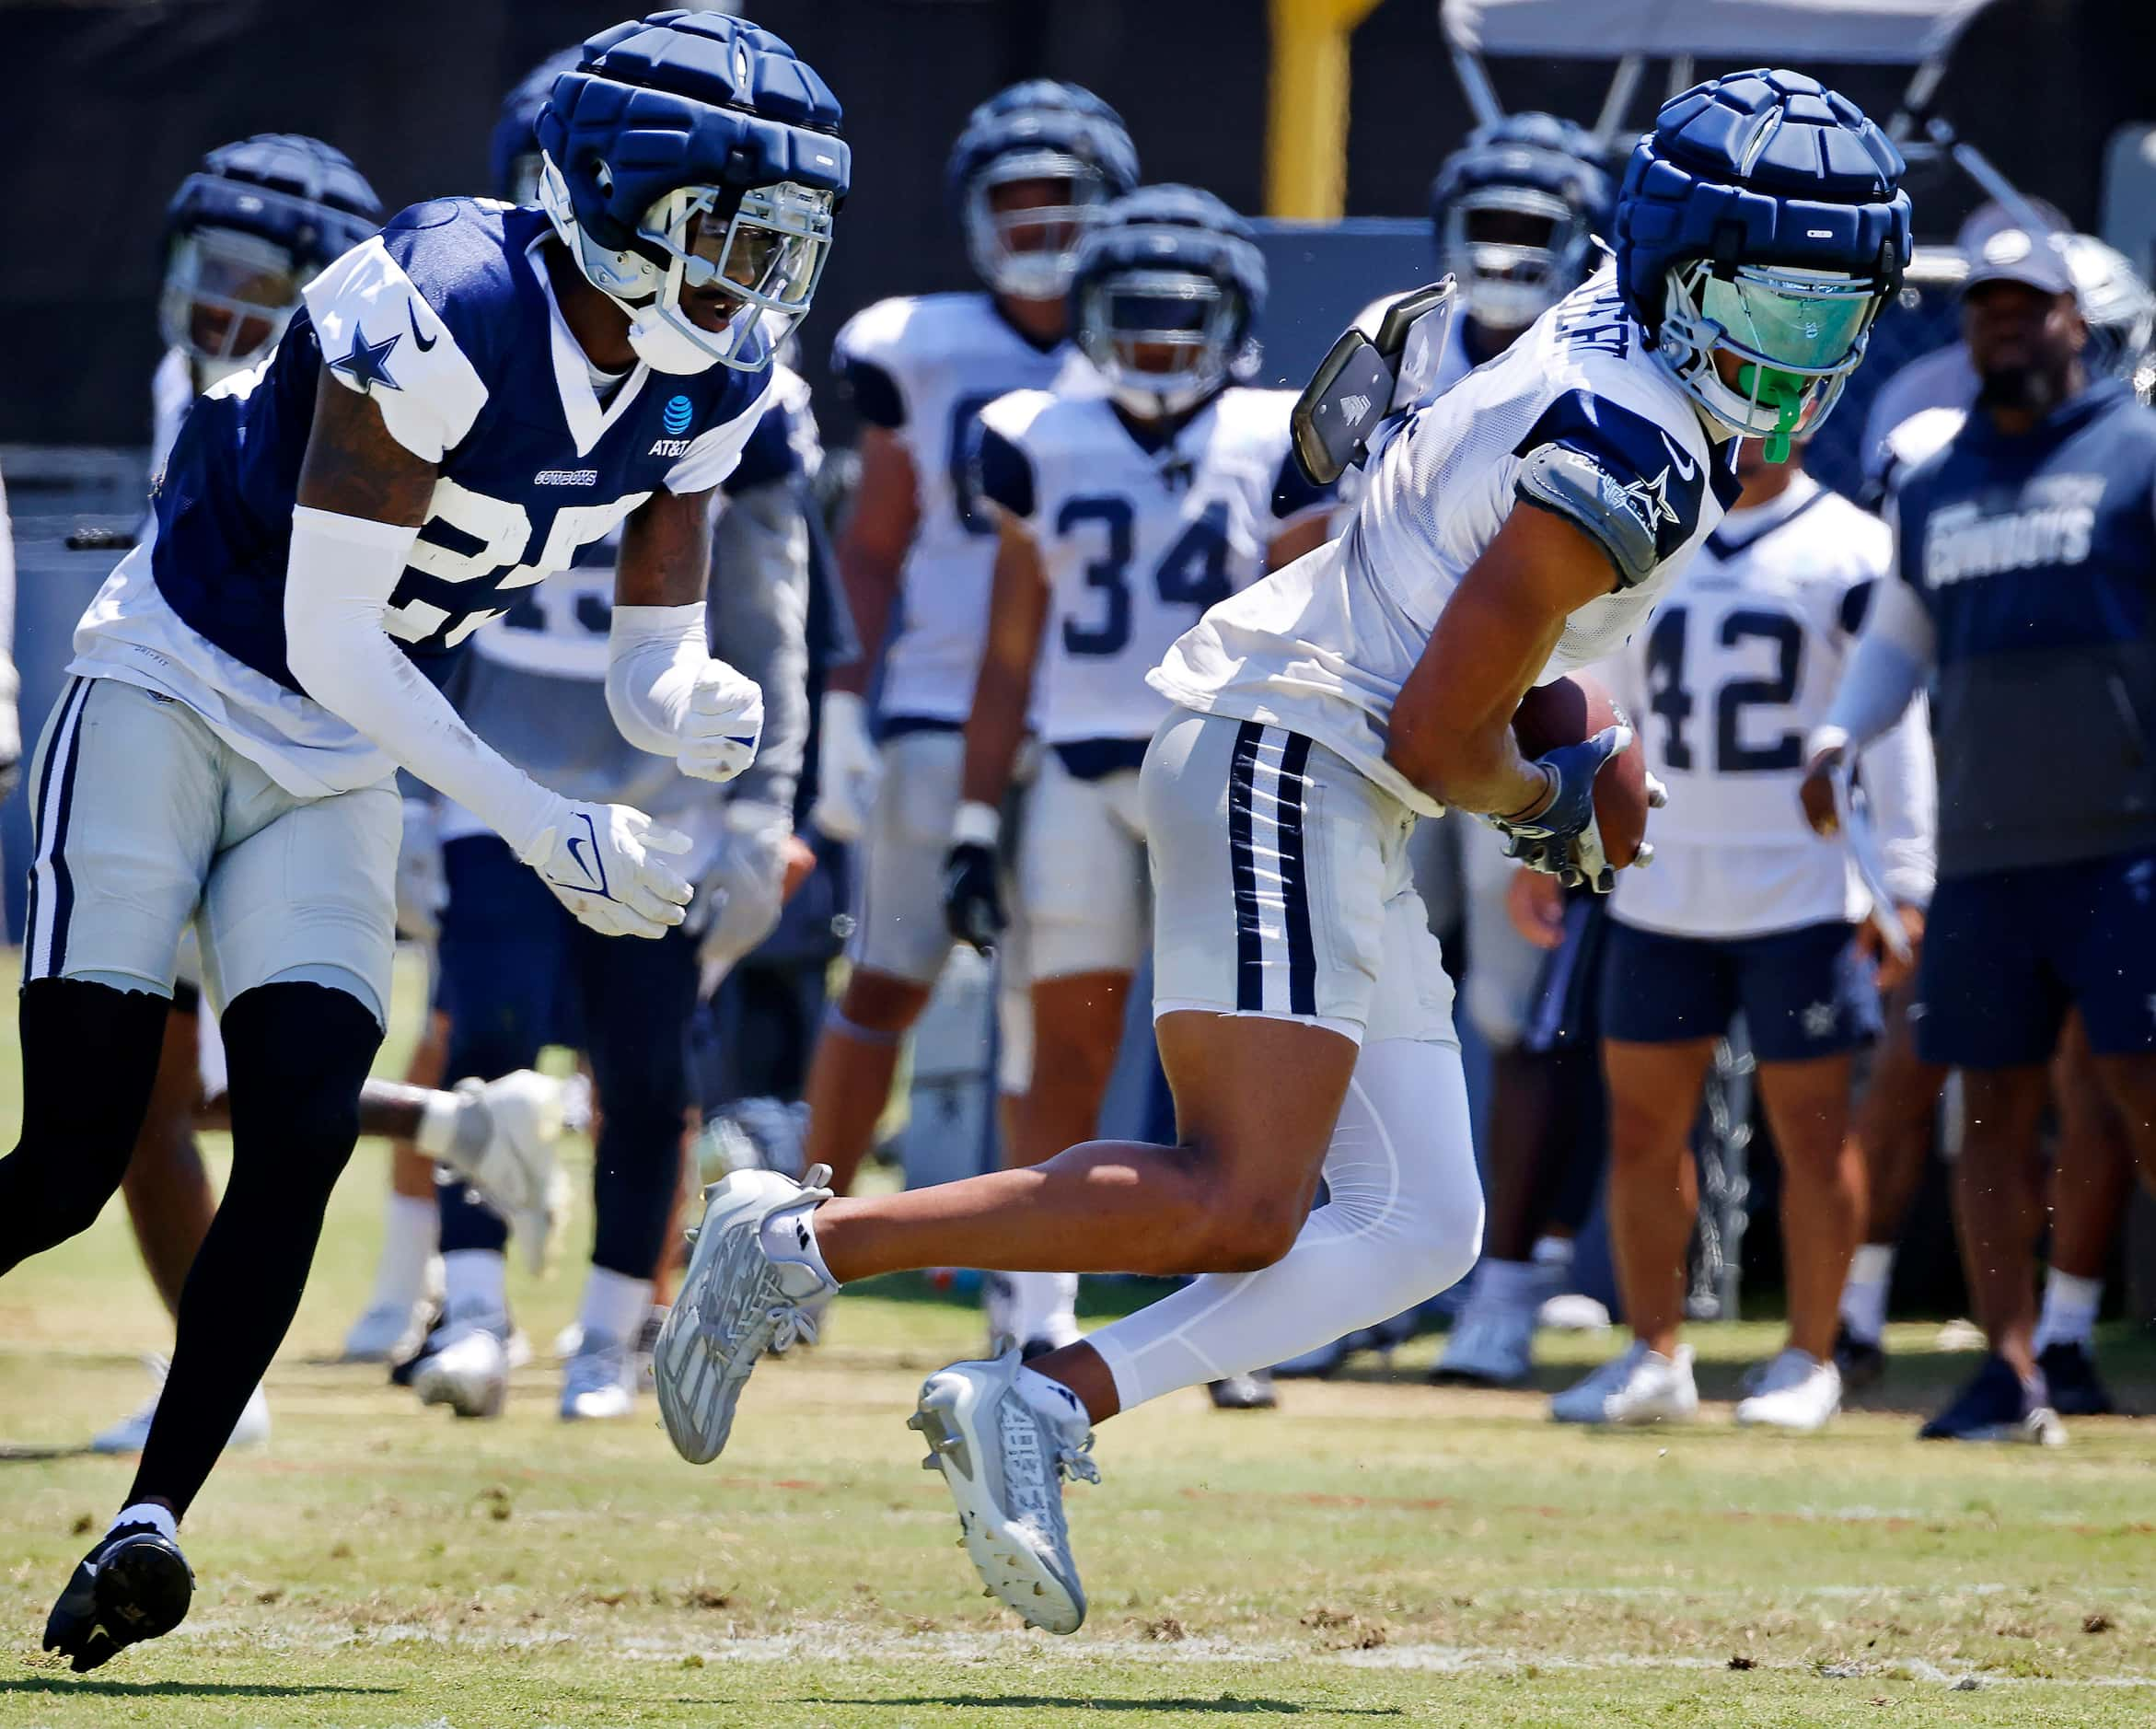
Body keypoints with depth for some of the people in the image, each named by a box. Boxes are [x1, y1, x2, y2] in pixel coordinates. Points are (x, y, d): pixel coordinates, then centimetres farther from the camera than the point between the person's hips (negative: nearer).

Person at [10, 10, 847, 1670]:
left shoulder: (702, 387, -3)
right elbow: (326, 636, -23)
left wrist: (700, 705, -22)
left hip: (332, 769, 6)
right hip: (174, 693, -6)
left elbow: (654, 662, 4)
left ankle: (151, 1518, -11)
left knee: (302, 1135, -12)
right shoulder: (443, 316, -26)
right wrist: (545, 828, -21)